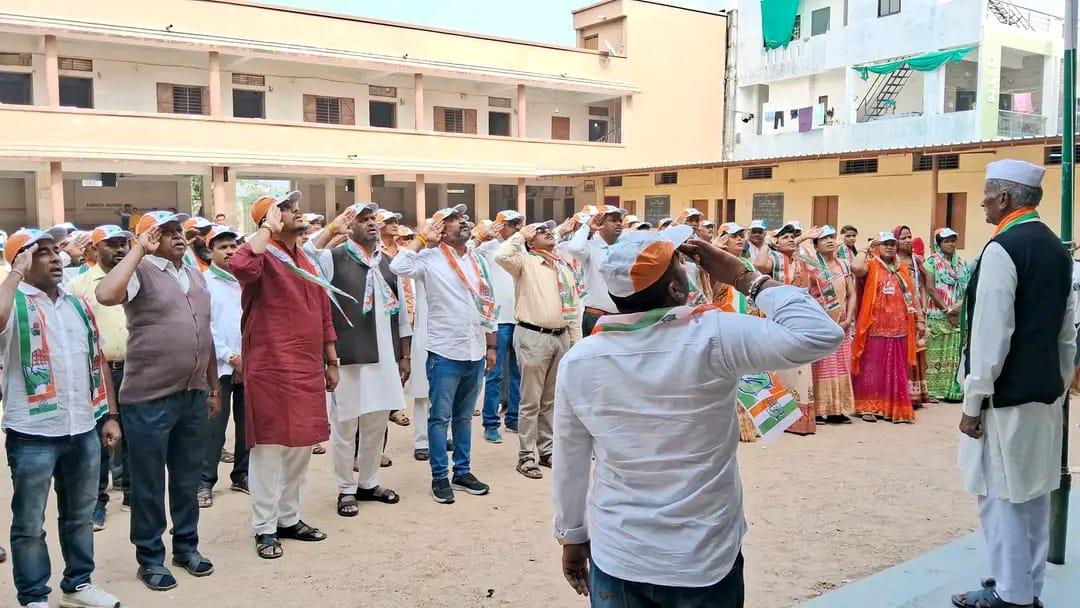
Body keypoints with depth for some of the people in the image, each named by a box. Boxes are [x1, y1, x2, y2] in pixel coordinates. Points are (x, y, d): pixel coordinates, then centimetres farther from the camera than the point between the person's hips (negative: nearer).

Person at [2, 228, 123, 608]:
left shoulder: (78, 304, 11)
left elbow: (97, 361, 15)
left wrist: (110, 415, 11)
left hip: (84, 429, 6)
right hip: (33, 434, -6)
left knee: (80, 515, 18)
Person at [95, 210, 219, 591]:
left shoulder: (196, 276, 13)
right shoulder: (141, 272, -9)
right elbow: (105, 295, -31)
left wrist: (213, 387, 19)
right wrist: (138, 250, -21)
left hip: (193, 395, 6)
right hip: (150, 398, -6)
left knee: (188, 478, 17)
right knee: (149, 484, 7)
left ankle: (186, 546, 32)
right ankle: (150, 558, 21)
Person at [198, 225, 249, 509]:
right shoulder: (203, 282, 0)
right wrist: (231, 357, -11)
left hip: (249, 364, 4)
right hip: (219, 365, -4)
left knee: (248, 423, 8)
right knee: (214, 427, -3)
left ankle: (242, 475, 20)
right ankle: (204, 482, 7)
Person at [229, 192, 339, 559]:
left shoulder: (306, 261, 16)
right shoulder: (262, 256, -8)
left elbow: (323, 315, 20)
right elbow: (240, 266, -35)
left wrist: (331, 362, 19)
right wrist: (267, 227, -21)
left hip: (308, 369, 8)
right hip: (271, 370, -8)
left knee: (301, 446, 14)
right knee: (269, 447, 1)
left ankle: (289, 518, 29)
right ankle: (265, 529, 13)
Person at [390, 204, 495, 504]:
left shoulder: (477, 260, 10)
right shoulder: (431, 258, -7)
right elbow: (398, 267, -27)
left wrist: (490, 346, 12)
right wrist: (423, 240, -18)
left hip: (475, 353, 6)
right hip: (445, 353, -5)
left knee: (464, 416, 15)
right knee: (440, 417, 3)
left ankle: (463, 471, 25)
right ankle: (440, 477, 13)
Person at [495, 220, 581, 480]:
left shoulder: (565, 266, 15)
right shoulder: (526, 262, -4)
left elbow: (573, 305, 16)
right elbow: (502, 256, -26)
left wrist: (576, 340, 11)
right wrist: (521, 234, -11)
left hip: (561, 337, 6)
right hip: (533, 337, -6)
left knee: (551, 400, 15)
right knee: (531, 401, -1)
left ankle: (546, 450, 26)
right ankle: (526, 456, 7)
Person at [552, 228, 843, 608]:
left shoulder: (577, 361, -10)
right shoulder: (712, 339, -21)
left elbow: (569, 465, 0)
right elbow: (821, 335, -19)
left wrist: (572, 538, 14)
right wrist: (744, 277, -12)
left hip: (615, 560, 2)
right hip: (705, 562, -2)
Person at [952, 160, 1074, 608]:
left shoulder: (1002, 249, -16)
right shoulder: (1056, 250, 11)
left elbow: (990, 335, -19)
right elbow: (1067, 333, 15)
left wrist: (973, 402, -14)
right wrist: (1059, 387, 22)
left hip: (1007, 400, -9)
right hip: (1044, 396, 9)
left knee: (1001, 497, 0)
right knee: (1033, 496, 14)